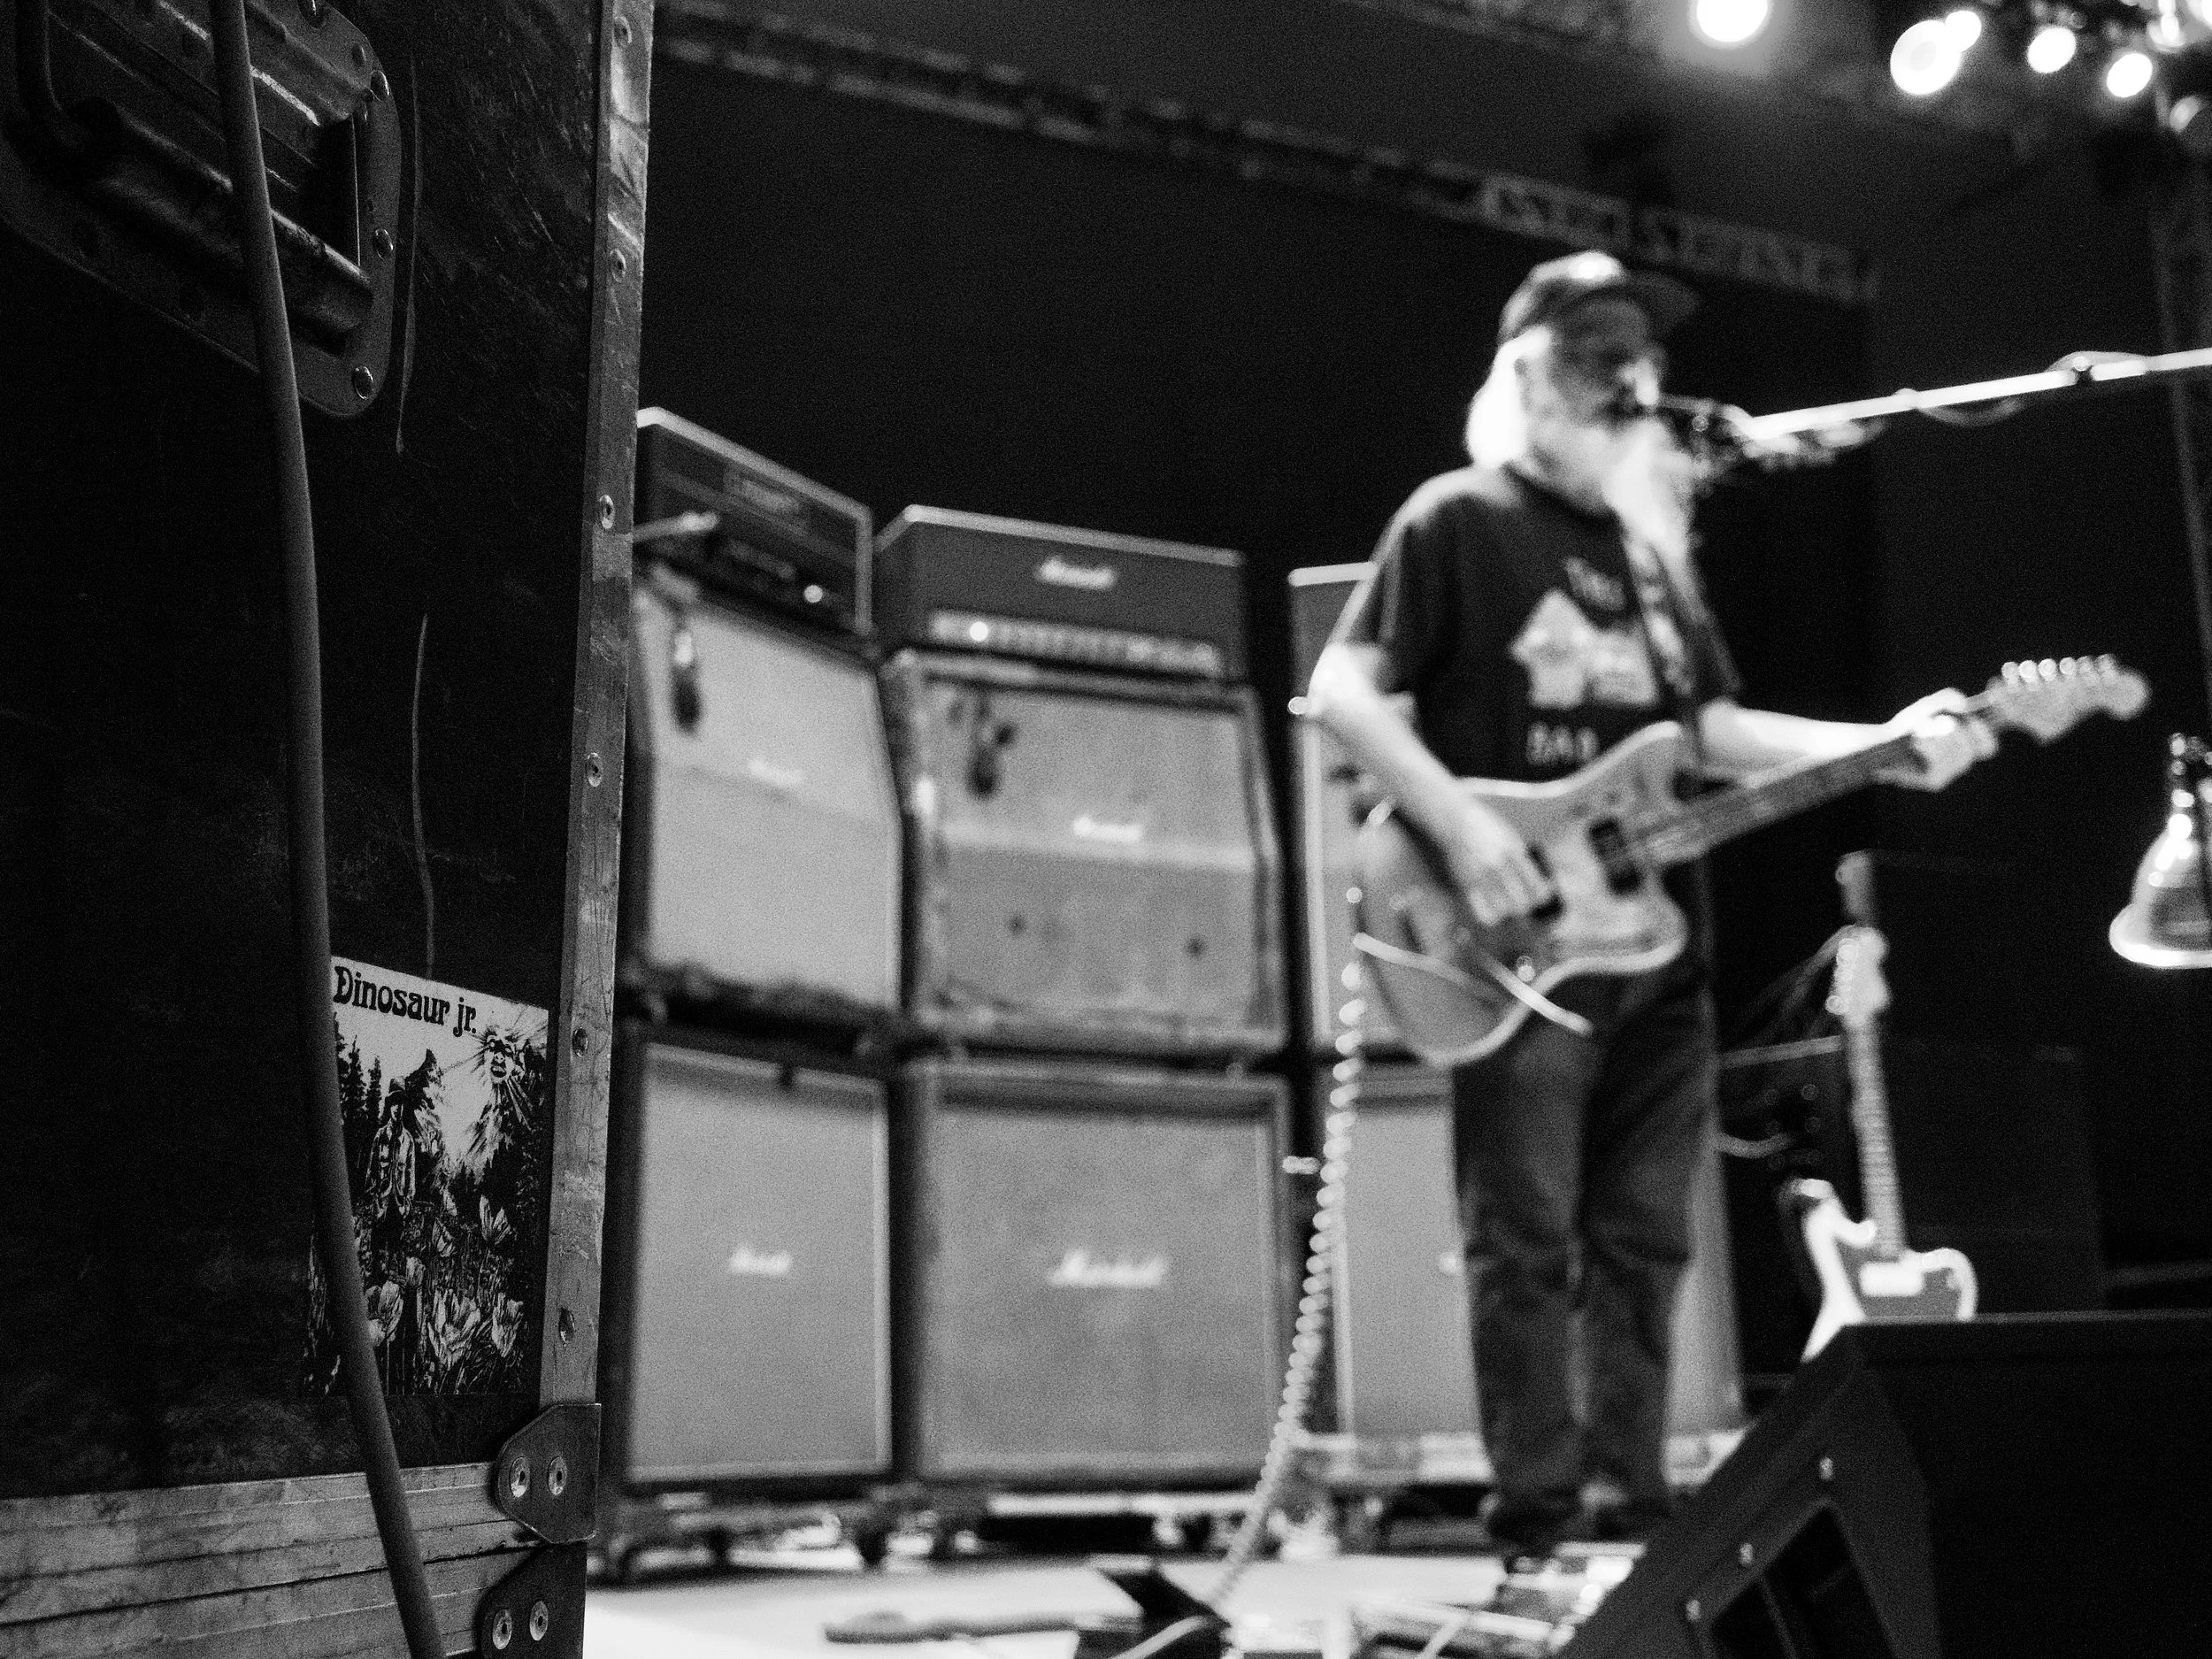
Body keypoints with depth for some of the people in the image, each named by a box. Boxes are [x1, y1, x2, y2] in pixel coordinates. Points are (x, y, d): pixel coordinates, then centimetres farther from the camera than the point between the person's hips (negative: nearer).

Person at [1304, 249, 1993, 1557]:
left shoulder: (1652, 539, 19)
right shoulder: (1459, 519, -3)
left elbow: (1709, 727, 17)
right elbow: (1342, 689, -10)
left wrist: (1887, 743, 4)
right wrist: (1460, 825, -20)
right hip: (1519, 944, -7)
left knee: (1643, 1242, 9)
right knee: (1529, 1242, -4)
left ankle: (1633, 1503, 18)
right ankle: (1540, 1517, 4)